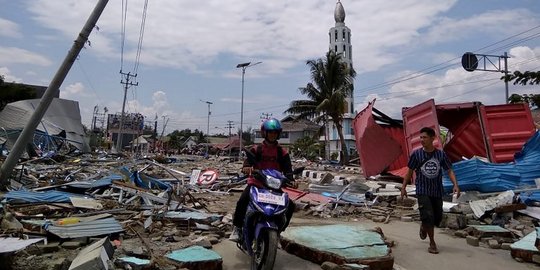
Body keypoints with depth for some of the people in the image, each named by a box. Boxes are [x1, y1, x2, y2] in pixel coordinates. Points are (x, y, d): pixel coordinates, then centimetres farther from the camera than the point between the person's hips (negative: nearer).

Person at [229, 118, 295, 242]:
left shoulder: (282, 153, 6)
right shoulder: (256, 150, 2)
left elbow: (288, 170, 0)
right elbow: (247, 163, -10)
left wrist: (290, 181, -20)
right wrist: (247, 168, -34)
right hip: (256, 183, -2)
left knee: (290, 205, -12)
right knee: (242, 201, -26)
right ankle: (236, 228, -4)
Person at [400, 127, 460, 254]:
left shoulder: (441, 154, -1)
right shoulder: (416, 154, -5)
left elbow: (449, 171, 2)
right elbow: (410, 171, 3)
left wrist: (456, 185, -13)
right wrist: (403, 187, 3)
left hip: (437, 191, 3)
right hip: (422, 191, -3)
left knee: (438, 217, 11)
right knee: (428, 216, -12)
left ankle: (423, 227, 44)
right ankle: (432, 243, 5)